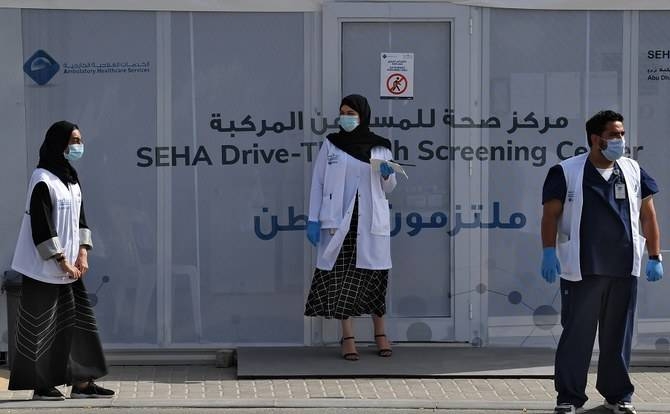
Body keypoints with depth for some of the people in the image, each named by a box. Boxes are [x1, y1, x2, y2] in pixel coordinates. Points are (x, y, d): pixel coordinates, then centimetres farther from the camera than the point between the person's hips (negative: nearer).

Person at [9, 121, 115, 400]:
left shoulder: (72, 180, 12)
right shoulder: (43, 180, -14)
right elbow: (41, 227, -18)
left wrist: (82, 254, 1)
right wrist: (62, 262, -16)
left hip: (70, 267, 8)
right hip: (45, 269, -8)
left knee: (78, 322, 5)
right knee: (42, 326, -1)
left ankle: (81, 382, 8)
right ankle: (40, 385, 6)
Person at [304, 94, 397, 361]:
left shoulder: (380, 148, 6)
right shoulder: (331, 144, 5)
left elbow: (388, 189, 14)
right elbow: (318, 182, 4)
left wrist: (387, 175, -8)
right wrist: (313, 220, -3)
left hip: (371, 220, 1)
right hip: (339, 220, 0)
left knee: (374, 275, 2)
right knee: (341, 277, -4)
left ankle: (380, 334, 14)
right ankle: (347, 337, 0)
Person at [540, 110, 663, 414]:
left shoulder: (633, 171, 9)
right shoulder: (566, 172, -2)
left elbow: (648, 216, 13)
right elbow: (551, 214, -2)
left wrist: (654, 257, 9)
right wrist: (549, 252, -13)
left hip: (623, 269, 3)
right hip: (581, 270, -3)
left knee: (618, 334, 10)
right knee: (577, 334, 0)